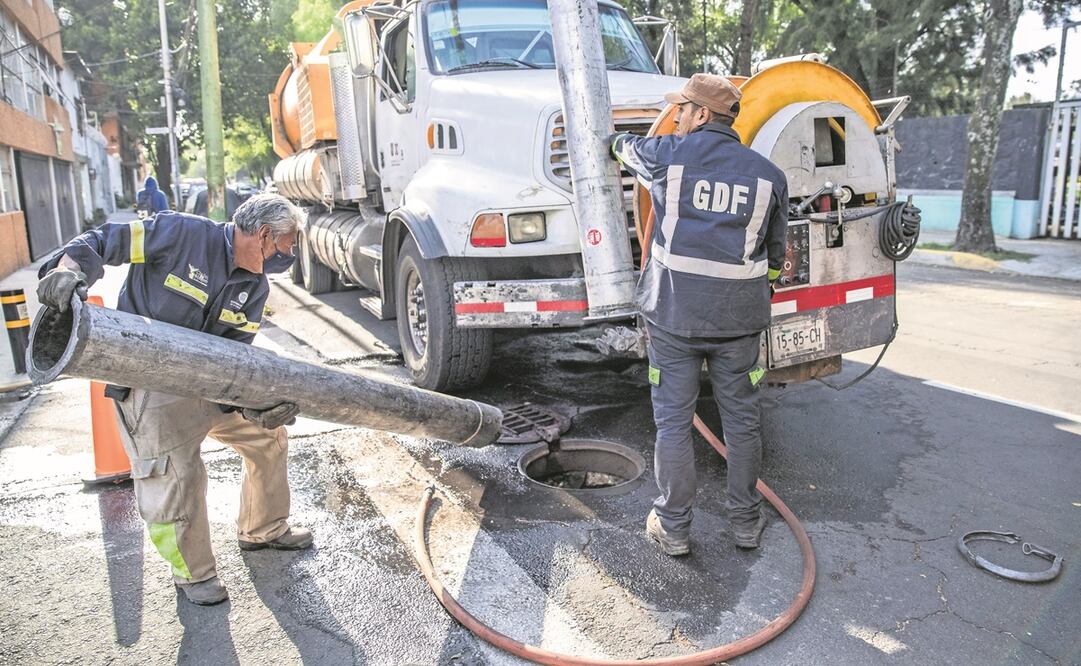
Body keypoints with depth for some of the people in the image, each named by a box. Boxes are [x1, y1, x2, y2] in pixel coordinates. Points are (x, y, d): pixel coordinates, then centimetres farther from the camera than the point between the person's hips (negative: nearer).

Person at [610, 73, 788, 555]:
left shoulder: (668, 154, -3)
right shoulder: (768, 174, 5)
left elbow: (627, 148, 20)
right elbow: (775, 253, 13)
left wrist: (615, 141, 44)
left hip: (673, 312, -2)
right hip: (739, 317, 3)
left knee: (673, 421, 7)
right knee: (741, 420, 13)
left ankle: (673, 527, 18)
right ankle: (746, 522, 28)